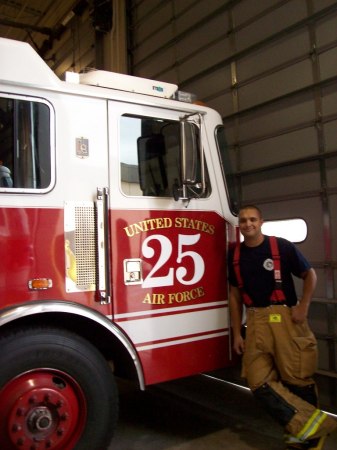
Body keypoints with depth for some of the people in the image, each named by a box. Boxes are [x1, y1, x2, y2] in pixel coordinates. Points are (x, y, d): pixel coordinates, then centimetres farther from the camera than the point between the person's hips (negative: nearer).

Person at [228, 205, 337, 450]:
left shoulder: (282, 246, -3)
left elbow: (310, 275, 6)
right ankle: (309, 425, 3)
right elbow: (235, 295, 12)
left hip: (286, 318, -3)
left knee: (297, 378, 0)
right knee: (260, 381, -4)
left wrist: (303, 307, -7)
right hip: (255, 321, 4)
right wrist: (237, 333, 9)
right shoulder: (235, 254, 8)